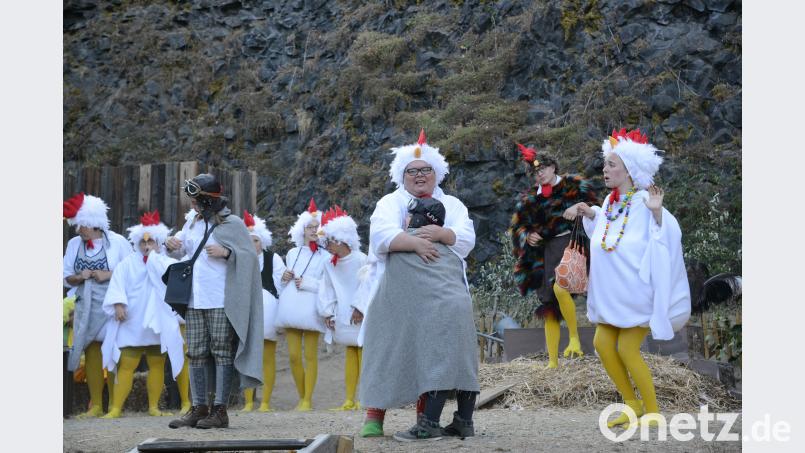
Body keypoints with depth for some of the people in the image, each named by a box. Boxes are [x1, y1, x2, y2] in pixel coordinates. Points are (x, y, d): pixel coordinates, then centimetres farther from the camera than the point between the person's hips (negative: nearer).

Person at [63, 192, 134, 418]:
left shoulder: (117, 242, -5)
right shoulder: (74, 244, 7)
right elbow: (66, 278, 12)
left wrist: (108, 275, -14)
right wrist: (80, 277, -8)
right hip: (87, 308, 4)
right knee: (91, 354, 5)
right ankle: (96, 406, 10)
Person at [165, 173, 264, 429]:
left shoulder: (232, 223, -3)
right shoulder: (192, 224, 14)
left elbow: (250, 256, -5)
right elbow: (182, 252, 25)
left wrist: (226, 252, -19)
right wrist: (172, 247, 3)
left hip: (221, 302, -6)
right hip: (194, 300, 6)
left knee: (222, 352, -2)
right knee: (196, 354, 7)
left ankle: (220, 409, -1)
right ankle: (199, 408, 13)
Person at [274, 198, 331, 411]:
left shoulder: (324, 256, 2)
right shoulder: (292, 254, 17)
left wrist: (307, 283, -11)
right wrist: (284, 279, 5)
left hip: (310, 309, -5)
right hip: (291, 307, 5)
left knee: (310, 355, -4)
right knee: (293, 356, 3)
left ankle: (308, 399, -1)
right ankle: (301, 397, 13)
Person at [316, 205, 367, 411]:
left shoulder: (360, 260, -11)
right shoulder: (329, 265, 9)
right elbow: (327, 290, 11)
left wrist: (360, 308, -16)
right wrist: (327, 312, 3)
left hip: (361, 317, -6)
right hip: (343, 317, 6)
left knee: (362, 353, -9)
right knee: (350, 354, 6)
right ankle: (349, 400, 7)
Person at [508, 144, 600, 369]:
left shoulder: (574, 185, 2)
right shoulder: (531, 197, 13)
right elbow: (517, 226, 16)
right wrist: (528, 236, -3)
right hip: (546, 251, 5)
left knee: (560, 287, -31)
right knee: (549, 307, 2)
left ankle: (575, 337, -14)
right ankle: (553, 361, 6)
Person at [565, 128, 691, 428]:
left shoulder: (644, 201, -17)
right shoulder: (610, 201, 5)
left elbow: (670, 234, -25)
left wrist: (657, 212, -40)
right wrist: (590, 214, 11)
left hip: (638, 290, -8)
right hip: (613, 292, 8)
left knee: (627, 349, -7)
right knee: (603, 344, 4)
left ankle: (652, 410, 8)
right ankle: (632, 404, 18)